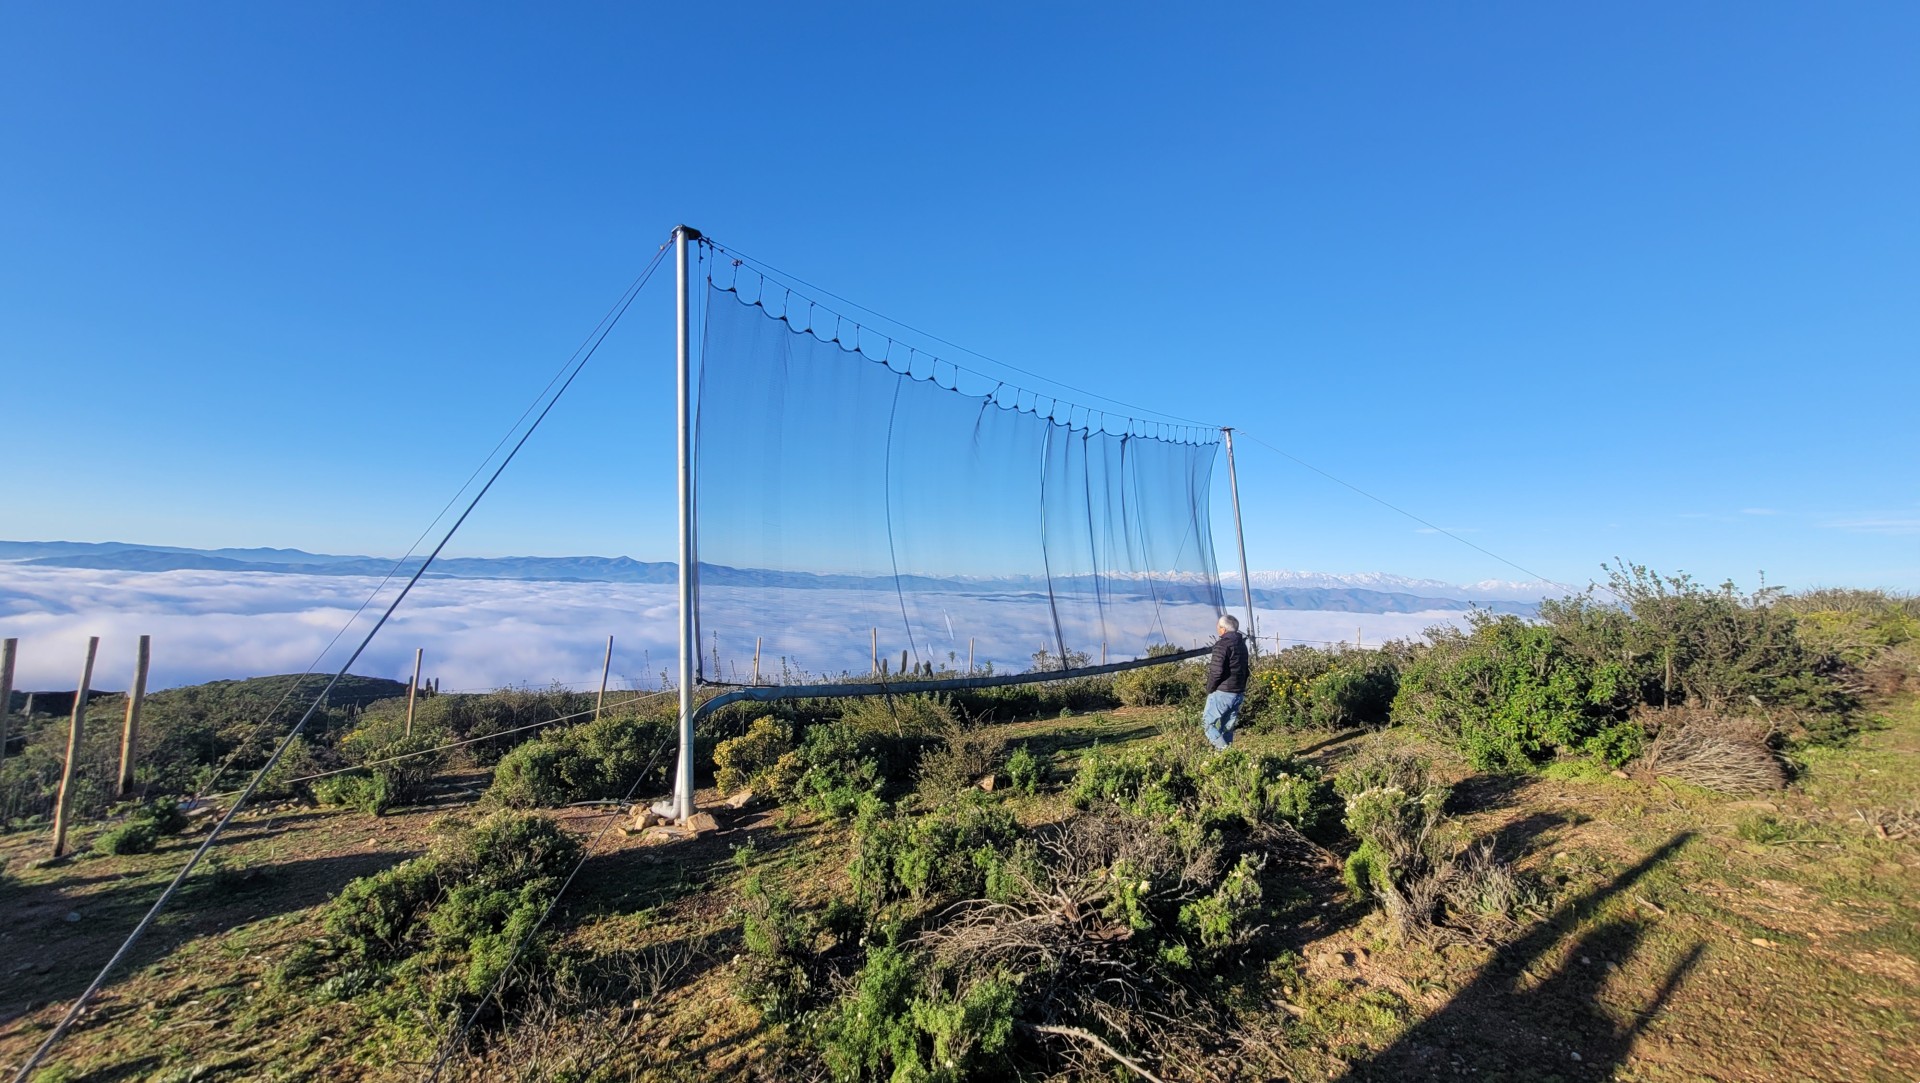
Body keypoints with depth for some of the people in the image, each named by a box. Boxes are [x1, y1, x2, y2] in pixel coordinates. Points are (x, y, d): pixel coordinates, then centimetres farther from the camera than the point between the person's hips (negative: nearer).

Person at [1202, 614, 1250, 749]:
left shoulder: (1222, 644, -15)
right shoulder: (1242, 644, 14)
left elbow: (1216, 672, -20)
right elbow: (1244, 670, 19)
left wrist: (1209, 689, -7)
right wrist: (1241, 689, 20)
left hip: (1222, 693, -8)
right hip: (1239, 693, 8)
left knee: (1207, 723, 1)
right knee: (1227, 727, 14)